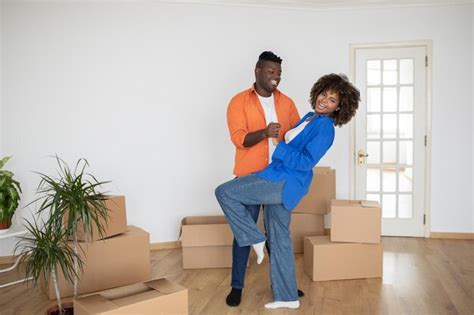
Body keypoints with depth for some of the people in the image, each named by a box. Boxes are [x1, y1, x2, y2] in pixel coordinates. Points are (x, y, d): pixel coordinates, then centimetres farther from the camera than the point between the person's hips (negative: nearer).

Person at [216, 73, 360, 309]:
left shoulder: (325, 128, -11)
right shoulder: (310, 117, 16)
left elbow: (305, 162, -19)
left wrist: (278, 146, -17)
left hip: (283, 183, -9)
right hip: (279, 182, 9)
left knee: (224, 192, -11)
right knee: (279, 238, 14)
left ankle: (255, 239, 4)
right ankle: (287, 297, 25)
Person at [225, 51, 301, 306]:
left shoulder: (286, 102, 9)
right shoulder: (239, 101, -4)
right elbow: (239, 139, -15)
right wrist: (264, 133, -31)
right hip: (250, 177, -3)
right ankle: (237, 286, 17)